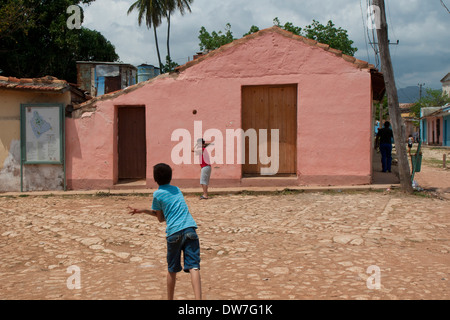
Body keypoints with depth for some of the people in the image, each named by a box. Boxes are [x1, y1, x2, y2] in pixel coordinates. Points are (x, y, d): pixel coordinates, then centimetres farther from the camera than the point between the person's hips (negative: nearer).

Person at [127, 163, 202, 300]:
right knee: (193, 267, -9)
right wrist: (143, 211, 28)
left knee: (172, 270, 15)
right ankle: (198, 298, -25)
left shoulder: (157, 194, 7)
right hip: (190, 229, 2)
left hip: (173, 232, -2)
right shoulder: (177, 190, 22)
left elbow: (161, 218, 14)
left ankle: (170, 299, 29)